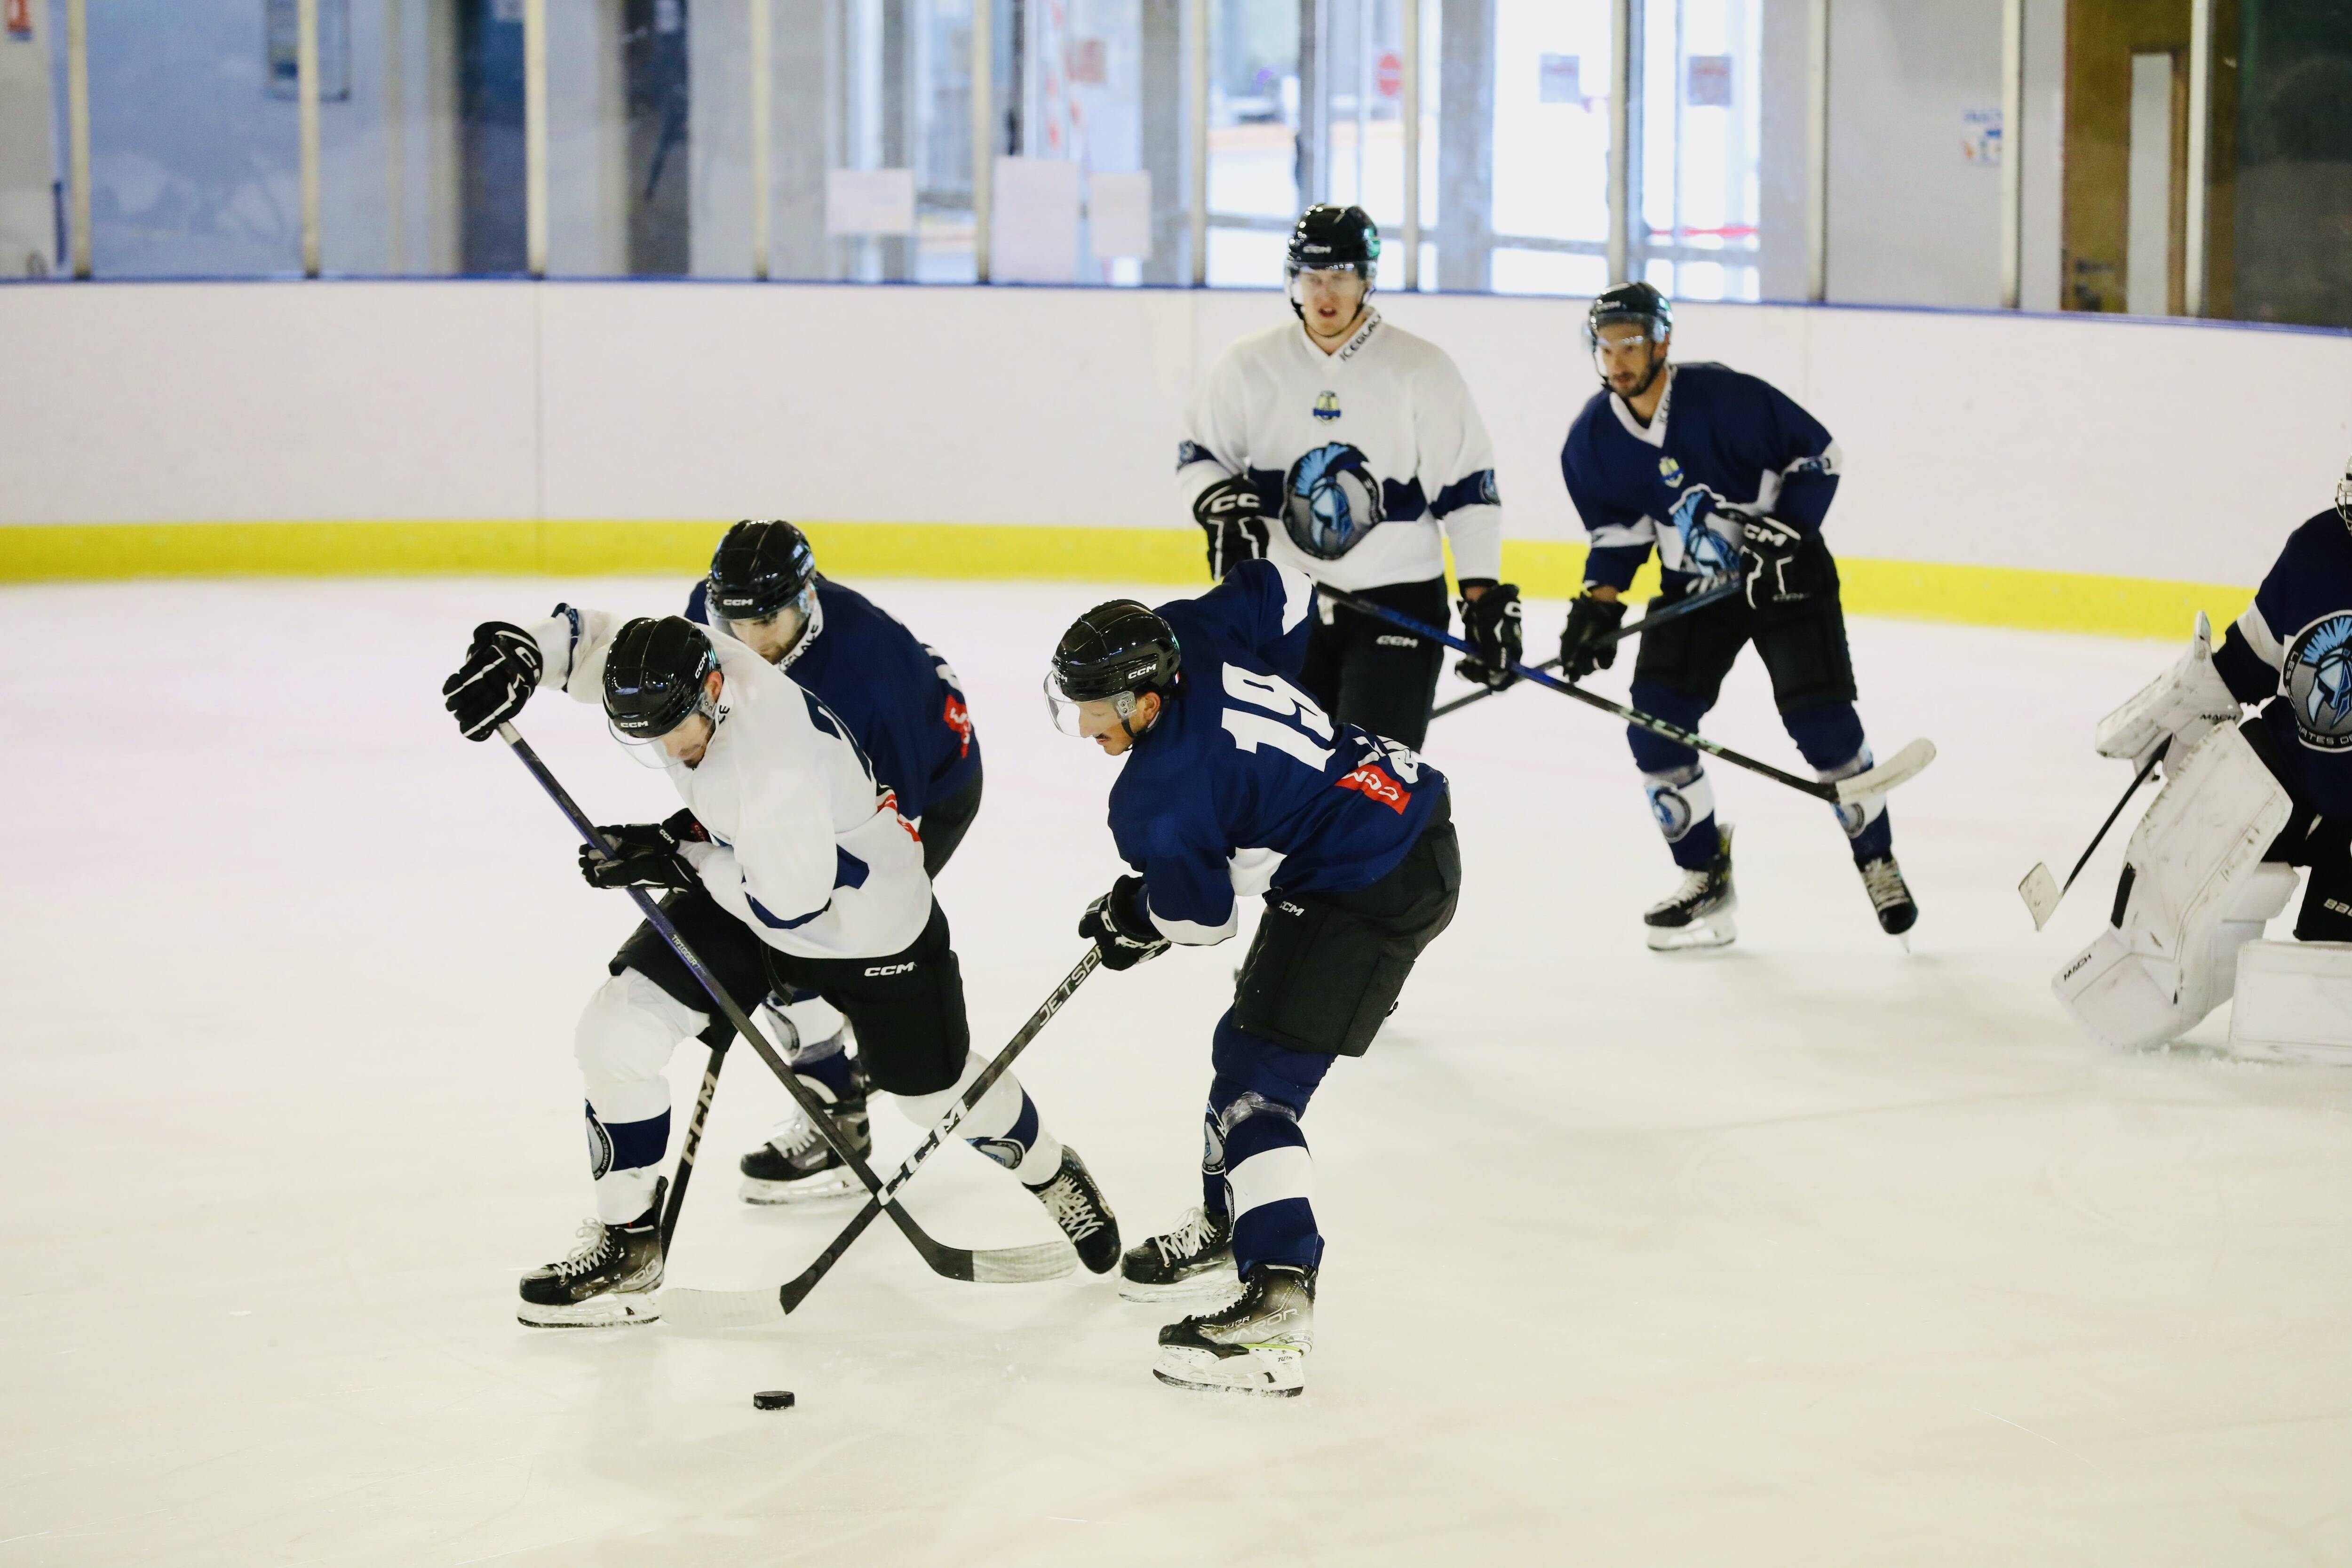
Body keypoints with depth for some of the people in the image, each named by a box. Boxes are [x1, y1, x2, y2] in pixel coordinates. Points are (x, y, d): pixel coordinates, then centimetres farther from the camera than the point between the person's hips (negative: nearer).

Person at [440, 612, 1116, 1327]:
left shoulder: (777, 762, -40)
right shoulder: (664, 666, -20)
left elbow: (789, 901, -32)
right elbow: (590, 635, -1)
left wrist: (676, 858, -25)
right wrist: (517, 651, -22)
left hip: (869, 920, -6)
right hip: (735, 891, 6)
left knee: (939, 1094, 13)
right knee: (615, 1033, -11)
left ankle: (1048, 1169, 47)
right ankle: (627, 1242, 4)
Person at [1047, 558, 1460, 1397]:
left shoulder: (1159, 801, -23)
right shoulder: (1180, 634, -3)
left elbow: (1201, 916, -8)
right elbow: (1278, 590, 13)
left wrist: (1129, 924, 13)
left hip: (1371, 895, -11)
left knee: (1258, 1087, -14)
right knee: (1246, 1043, 24)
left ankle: (1276, 1312, -23)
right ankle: (1229, 1225, 43)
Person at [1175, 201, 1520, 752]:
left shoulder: (1421, 369, -6)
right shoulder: (1249, 366, 1)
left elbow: (1468, 490, -4)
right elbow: (1197, 456, 10)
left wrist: (1485, 597, -8)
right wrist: (1222, 507, -11)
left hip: (1397, 600, -3)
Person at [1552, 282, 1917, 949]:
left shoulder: (1725, 398, -22)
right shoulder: (1592, 439, -7)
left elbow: (1817, 456, -14)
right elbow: (1617, 532, 5)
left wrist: (1782, 532, -23)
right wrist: (1598, 607, -8)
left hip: (1785, 573, -4)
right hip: (1691, 588, 4)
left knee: (1822, 720, -12)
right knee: (1654, 727, -10)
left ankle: (1877, 863, 11)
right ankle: (1707, 878, 6)